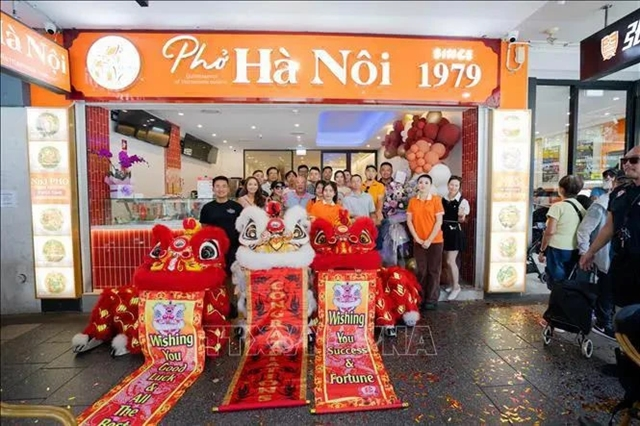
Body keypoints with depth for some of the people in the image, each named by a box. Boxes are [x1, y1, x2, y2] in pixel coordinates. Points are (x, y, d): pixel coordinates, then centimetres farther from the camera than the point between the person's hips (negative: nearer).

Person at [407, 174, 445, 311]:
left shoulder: (436, 200, -3)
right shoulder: (412, 201, 4)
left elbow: (439, 221, -8)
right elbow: (409, 221, 1)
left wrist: (429, 240, -13)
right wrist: (417, 238, -7)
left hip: (435, 241, -2)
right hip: (419, 242, 2)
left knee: (434, 271, 5)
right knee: (421, 271, 8)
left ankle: (432, 300, 14)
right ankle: (420, 298, 19)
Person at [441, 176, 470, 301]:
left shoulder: (463, 201, -10)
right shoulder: (442, 200, 4)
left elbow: (461, 219, -10)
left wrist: (461, 216, -29)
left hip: (455, 233, -5)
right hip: (444, 232, 6)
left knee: (450, 261, -5)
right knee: (447, 261, 14)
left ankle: (456, 287, 13)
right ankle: (453, 284, 31)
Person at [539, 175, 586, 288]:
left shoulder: (558, 206, -12)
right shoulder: (581, 207, 7)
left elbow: (550, 231, -17)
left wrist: (542, 250, -9)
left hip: (557, 249, -6)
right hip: (574, 250, 7)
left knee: (556, 284, 3)